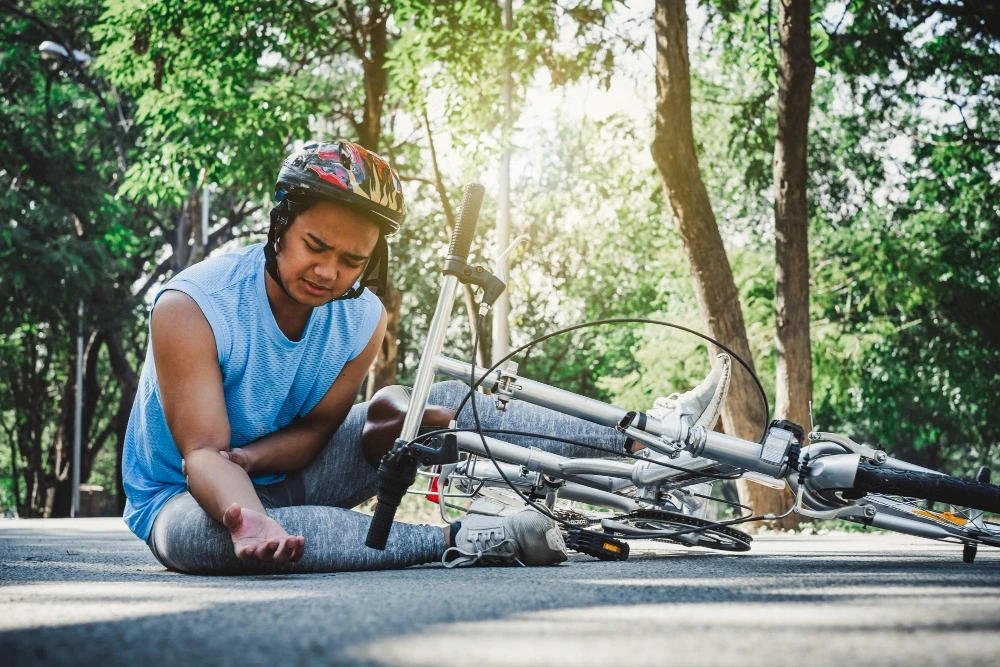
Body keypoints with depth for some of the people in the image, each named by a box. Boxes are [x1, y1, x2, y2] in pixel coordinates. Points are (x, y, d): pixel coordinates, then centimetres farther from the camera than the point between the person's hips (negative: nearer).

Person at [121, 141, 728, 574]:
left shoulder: (364, 319, -8)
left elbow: (314, 431, -6)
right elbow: (202, 452, -30)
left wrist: (243, 455, -28)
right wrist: (248, 519, -51)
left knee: (442, 405, -11)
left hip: (284, 479, 5)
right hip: (192, 496, -5)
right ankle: (458, 541, -42)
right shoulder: (192, 308, -24)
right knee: (202, 533, -43)